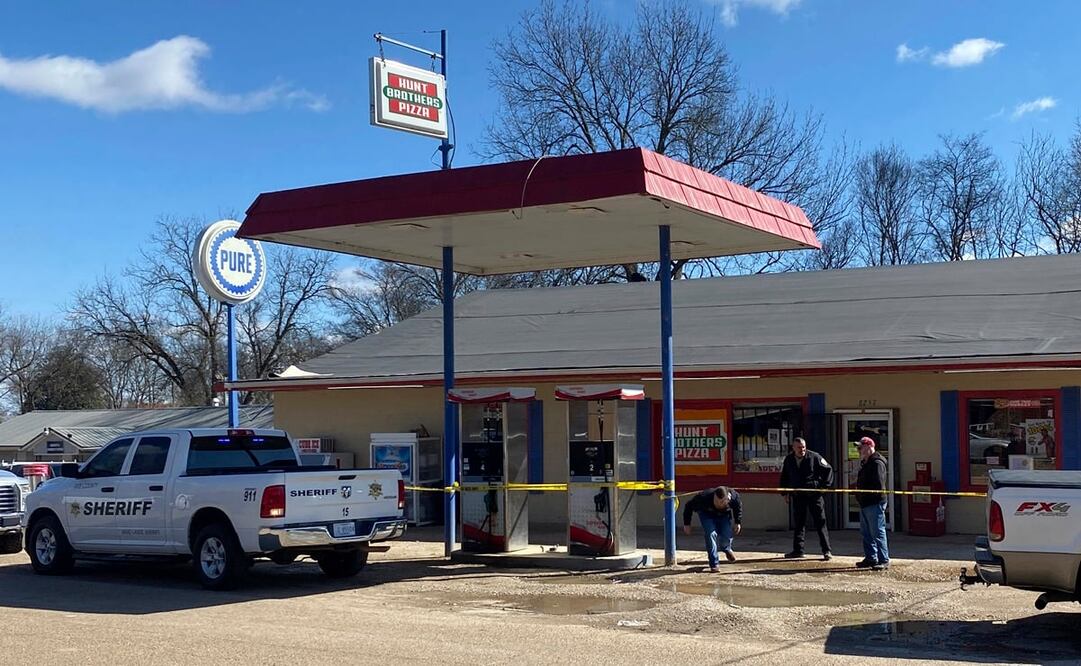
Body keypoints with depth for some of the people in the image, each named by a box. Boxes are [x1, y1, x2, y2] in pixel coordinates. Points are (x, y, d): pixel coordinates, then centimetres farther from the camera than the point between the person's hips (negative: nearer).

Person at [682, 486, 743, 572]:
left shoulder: (734, 497, -33)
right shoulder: (704, 497, -40)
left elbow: (738, 507, -6)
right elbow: (689, 506, -21)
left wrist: (738, 522, -2)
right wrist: (687, 524, -15)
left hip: (724, 514, 2)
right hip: (707, 514, -2)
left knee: (726, 535, -12)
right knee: (711, 534, -22)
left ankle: (726, 549, 28)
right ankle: (714, 564, -11)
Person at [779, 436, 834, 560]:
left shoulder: (814, 457, -7)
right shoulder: (788, 460, 6)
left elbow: (828, 470, 1)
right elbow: (784, 477, 19)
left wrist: (824, 486, -6)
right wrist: (785, 493, 13)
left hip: (814, 495, -4)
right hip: (797, 496, 4)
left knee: (820, 522, -2)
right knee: (799, 523, 9)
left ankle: (826, 550, 2)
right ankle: (798, 550, 16)